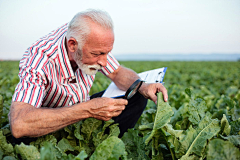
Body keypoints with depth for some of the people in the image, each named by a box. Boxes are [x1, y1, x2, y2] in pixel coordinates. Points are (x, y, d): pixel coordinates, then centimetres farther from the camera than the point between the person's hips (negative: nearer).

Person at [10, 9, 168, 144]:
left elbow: (118, 73, -3)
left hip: (82, 107, 5)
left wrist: (142, 87, -25)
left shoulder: (94, 44, -19)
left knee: (137, 99, -10)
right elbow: (19, 125, -48)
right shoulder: (39, 59, -36)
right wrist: (87, 110, -50)